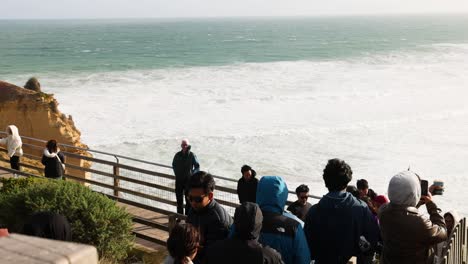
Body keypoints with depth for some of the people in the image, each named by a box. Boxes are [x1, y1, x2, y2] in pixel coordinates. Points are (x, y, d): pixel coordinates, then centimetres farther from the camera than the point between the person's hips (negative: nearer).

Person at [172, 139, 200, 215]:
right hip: (179, 180, 3)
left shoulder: (192, 155, -9)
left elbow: (197, 166, 0)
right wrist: (176, 173, 8)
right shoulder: (177, 155, 0)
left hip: (188, 179, -3)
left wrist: (192, 174, -7)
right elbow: (174, 165, 16)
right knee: (179, 198, 11)